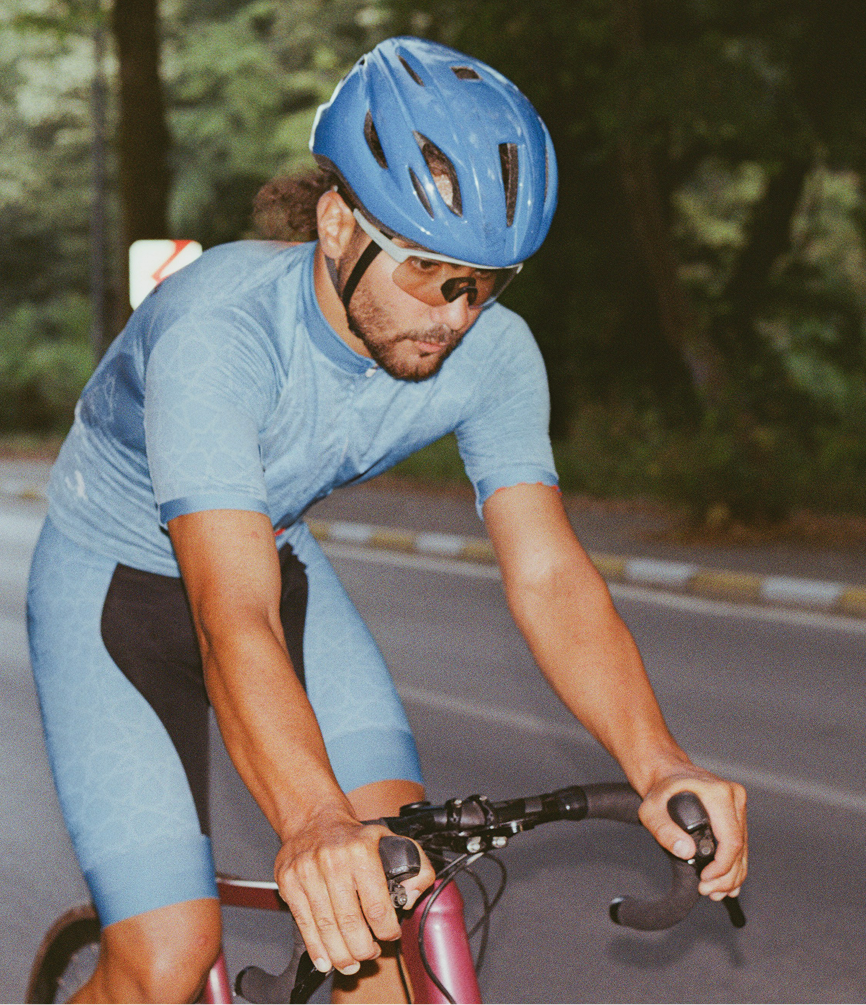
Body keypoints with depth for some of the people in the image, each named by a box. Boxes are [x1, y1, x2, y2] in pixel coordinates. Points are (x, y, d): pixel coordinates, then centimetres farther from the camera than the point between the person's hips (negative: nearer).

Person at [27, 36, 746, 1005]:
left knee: (401, 875, -15)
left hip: (283, 562, 5)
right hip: (112, 587, -5)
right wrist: (313, 824, -62)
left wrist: (657, 765, -40)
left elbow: (546, 569, -23)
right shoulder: (218, 330, -37)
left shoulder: (492, 352, -20)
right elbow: (233, 618, -46)